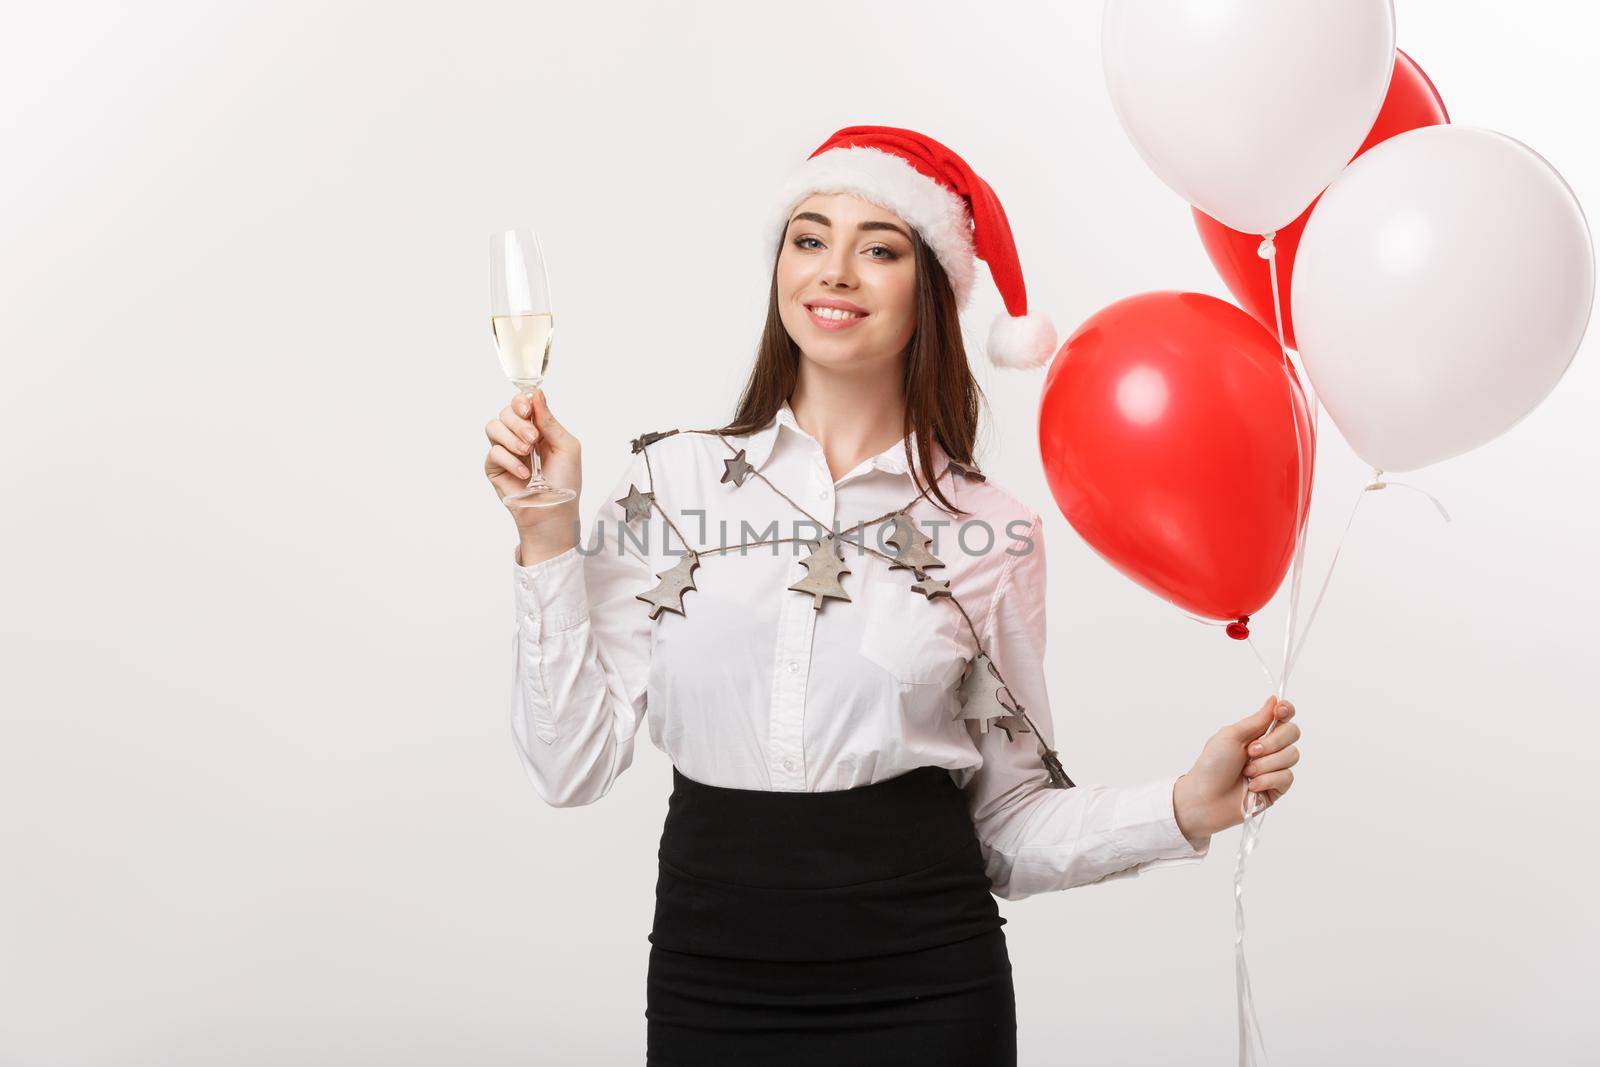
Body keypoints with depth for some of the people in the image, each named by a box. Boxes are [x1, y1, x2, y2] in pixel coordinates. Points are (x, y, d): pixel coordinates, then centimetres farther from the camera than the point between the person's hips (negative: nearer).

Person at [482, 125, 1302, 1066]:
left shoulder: (994, 531, 0)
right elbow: (575, 764, -4)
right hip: (711, 985, 1)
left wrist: (1188, 809, -10)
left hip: (924, 988, 0)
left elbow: (1009, 827, 3)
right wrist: (548, 537, -7)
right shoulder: (672, 481, 1)